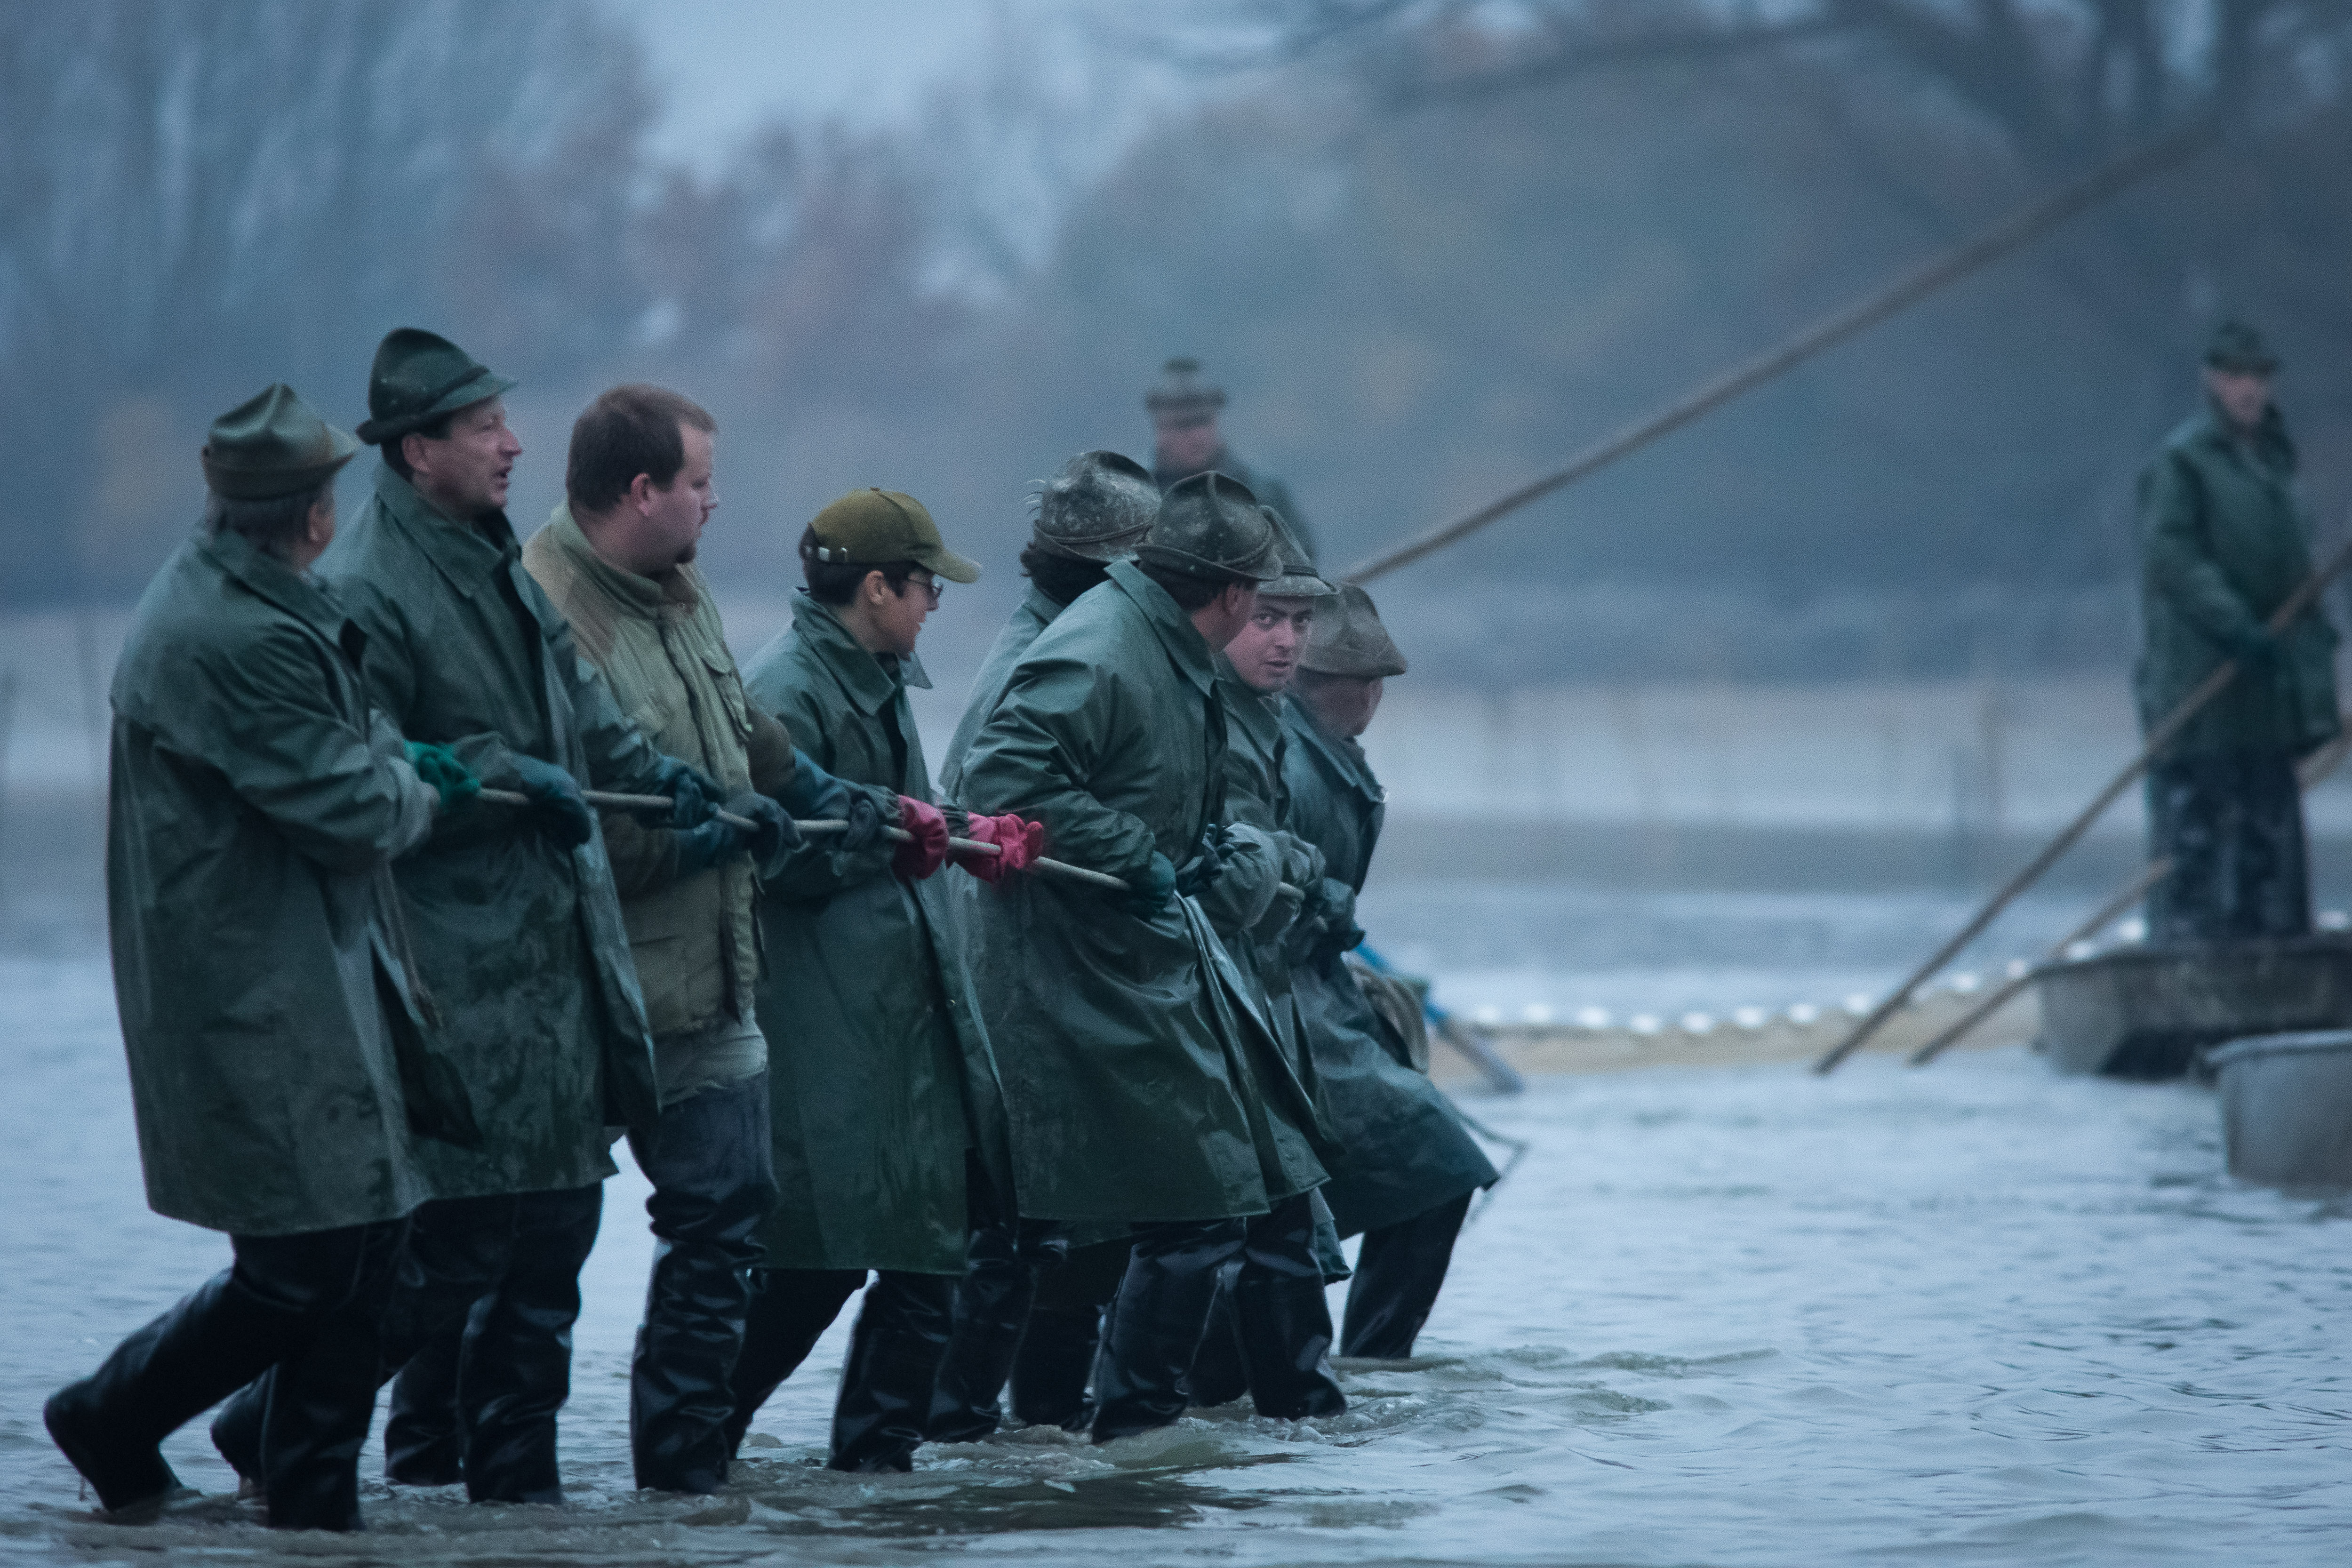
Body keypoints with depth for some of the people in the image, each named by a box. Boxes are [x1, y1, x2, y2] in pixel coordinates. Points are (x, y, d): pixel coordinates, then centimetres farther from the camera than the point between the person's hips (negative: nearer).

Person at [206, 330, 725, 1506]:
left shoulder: (498, 564, 15)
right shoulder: (368, 594, -14)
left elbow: (575, 702, 23)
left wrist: (653, 771, 7)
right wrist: (498, 775, -18)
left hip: (552, 945, 9)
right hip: (459, 960, -9)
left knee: (557, 1213, 11)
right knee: (463, 1236, -9)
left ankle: (514, 1467, 19)